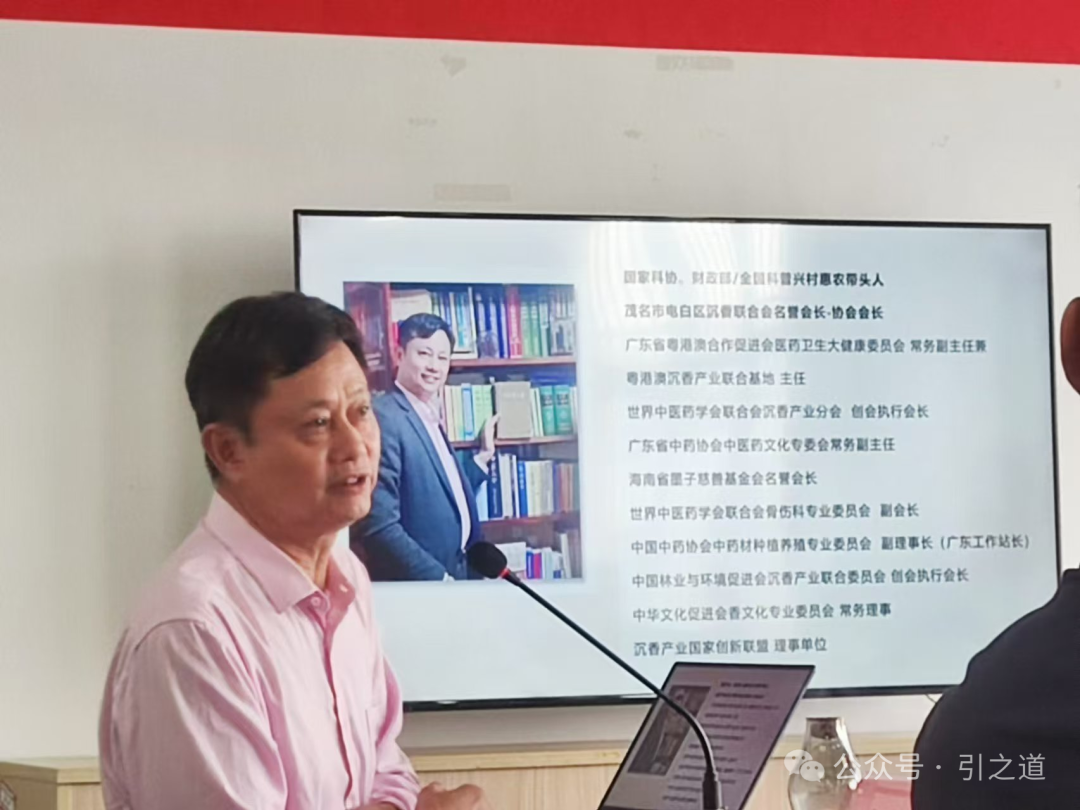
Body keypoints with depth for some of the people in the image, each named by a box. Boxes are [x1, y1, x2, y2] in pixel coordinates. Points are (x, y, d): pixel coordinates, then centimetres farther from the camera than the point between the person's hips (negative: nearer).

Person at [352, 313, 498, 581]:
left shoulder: (430, 419, 14)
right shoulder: (383, 418, -15)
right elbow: (378, 527, -22)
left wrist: (484, 456, 20)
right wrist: (440, 578, -19)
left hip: (454, 577, 9)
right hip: (414, 588, -9)